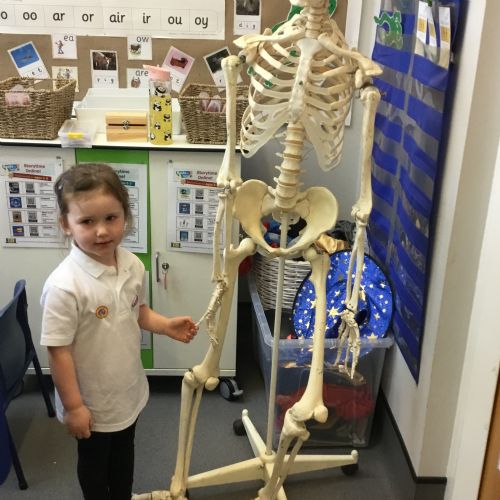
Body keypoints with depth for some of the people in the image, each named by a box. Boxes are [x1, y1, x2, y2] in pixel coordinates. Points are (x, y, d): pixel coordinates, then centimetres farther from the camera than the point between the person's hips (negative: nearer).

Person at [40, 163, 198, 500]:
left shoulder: (133, 265, -11)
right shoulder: (65, 285, -31)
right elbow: (59, 351, -24)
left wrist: (166, 325, -9)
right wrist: (73, 406, -19)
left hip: (129, 390, 6)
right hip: (92, 400, -6)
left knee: (124, 453, 29)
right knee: (94, 462, 21)